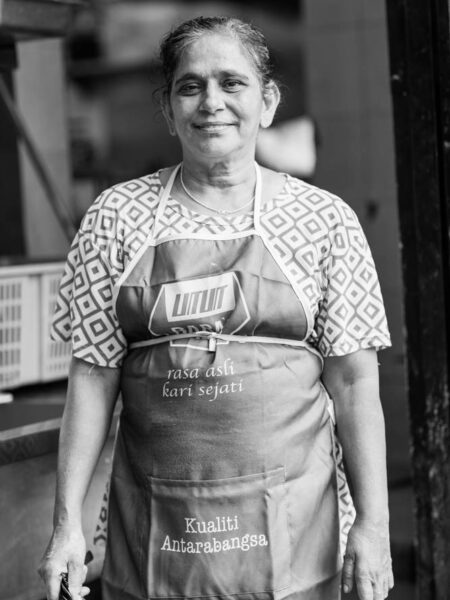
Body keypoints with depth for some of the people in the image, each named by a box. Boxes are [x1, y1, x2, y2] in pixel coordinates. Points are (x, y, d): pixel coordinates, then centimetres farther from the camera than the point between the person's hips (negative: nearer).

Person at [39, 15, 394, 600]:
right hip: (155, 527, 1)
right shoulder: (117, 218, 1)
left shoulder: (326, 221, -1)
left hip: (289, 528, 0)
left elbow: (354, 381, 0)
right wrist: (67, 523, -2)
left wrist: (373, 522, -5)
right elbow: (94, 376, 1)